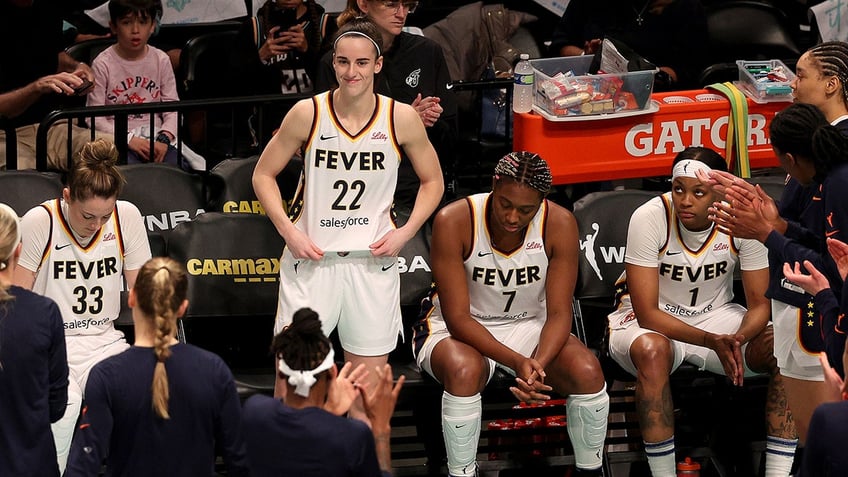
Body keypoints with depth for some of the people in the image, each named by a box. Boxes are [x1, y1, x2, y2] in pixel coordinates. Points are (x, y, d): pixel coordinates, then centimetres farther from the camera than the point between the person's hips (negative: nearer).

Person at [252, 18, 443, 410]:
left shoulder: (401, 118, -4)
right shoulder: (307, 113, -7)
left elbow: (433, 182, 9)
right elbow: (263, 175, 3)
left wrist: (406, 231, -5)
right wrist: (288, 230, -9)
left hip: (373, 259, 1)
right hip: (311, 258, -1)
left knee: (370, 383, 7)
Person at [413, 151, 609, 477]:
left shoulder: (559, 225, -16)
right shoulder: (454, 222, -24)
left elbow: (559, 313, -14)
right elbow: (458, 318, -23)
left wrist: (538, 365, -35)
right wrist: (518, 362, -36)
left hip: (529, 325, 3)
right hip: (458, 330, -3)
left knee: (588, 372, -24)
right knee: (465, 369, -38)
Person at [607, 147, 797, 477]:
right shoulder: (649, 218, -23)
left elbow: (760, 304, -9)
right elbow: (647, 313, -23)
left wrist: (737, 340, -33)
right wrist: (713, 342, -35)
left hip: (715, 314, 3)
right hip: (648, 320, -3)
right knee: (652, 350, -40)